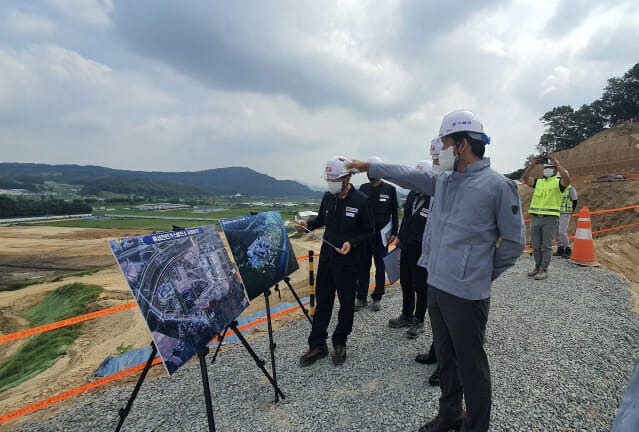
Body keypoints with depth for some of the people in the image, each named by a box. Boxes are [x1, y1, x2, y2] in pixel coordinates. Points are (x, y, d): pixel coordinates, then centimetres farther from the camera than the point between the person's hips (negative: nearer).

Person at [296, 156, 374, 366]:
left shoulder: (360, 201, -12)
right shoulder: (328, 197, 4)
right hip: (326, 257, 5)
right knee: (322, 301, 11)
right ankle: (317, 345, 25)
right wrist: (307, 225, -1)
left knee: (346, 303, 10)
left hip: (348, 262, -5)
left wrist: (352, 243, -22)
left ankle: (339, 343, 30)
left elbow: (368, 232, -6)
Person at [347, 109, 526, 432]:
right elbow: (407, 176, 16)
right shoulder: (443, 180, 8)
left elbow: (514, 241, -6)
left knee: (471, 365, 10)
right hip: (435, 286, 7)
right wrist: (369, 166, 19)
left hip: (466, 294, -7)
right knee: (445, 356, 22)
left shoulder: (498, 185, -11)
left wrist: (485, 275, -2)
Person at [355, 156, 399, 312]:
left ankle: (377, 297, 20)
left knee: (380, 267, 7)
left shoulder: (390, 189, 0)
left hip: (381, 234, -2)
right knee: (363, 266, 6)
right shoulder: (363, 188, 7)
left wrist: (394, 232, -3)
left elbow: (395, 212, 3)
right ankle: (361, 297, 17)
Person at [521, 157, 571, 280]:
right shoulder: (538, 182, 15)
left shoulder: (558, 182, 3)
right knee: (535, 245, 10)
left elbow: (567, 180, -19)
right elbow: (525, 178, 1)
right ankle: (538, 267, 22)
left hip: (550, 218, -4)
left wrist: (557, 164, -16)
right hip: (535, 217, 4)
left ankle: (544, 270, 6)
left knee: (546, 246, 0)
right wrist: (532, 165, -5)